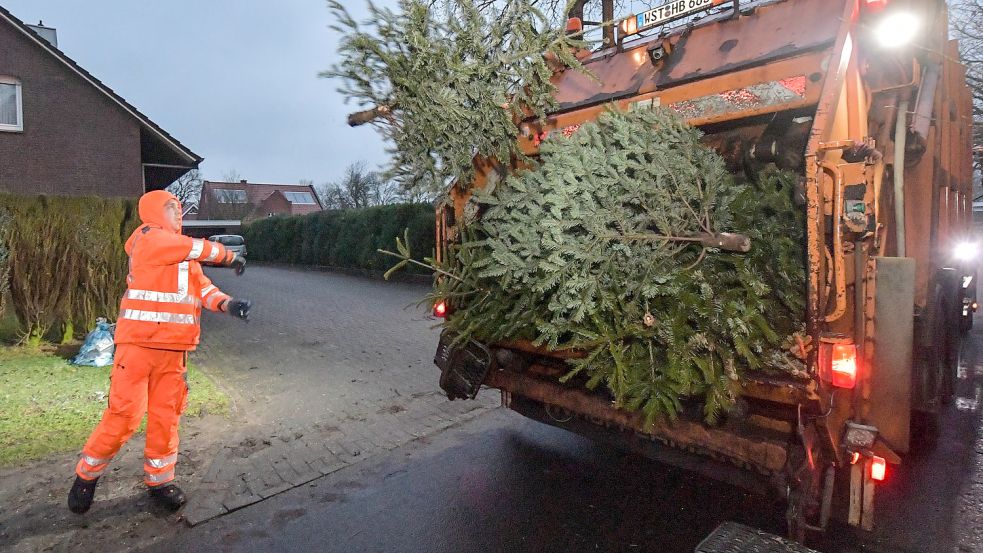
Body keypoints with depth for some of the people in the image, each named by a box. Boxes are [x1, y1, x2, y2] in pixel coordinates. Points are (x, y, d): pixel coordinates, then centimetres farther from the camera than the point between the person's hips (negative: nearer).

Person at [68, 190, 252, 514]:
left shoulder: (184, 255, 18)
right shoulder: (150, 238, -5)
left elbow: (202, 286, 8)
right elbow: (201, 249, -8)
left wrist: (228, 304, -11)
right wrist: (231, 257, 10)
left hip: (174, 349, 7)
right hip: (138, 344, -7)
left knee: (166, 416, 8)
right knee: (125, 415, -3)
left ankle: (159, 481, 21)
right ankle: (87, 475, 21)